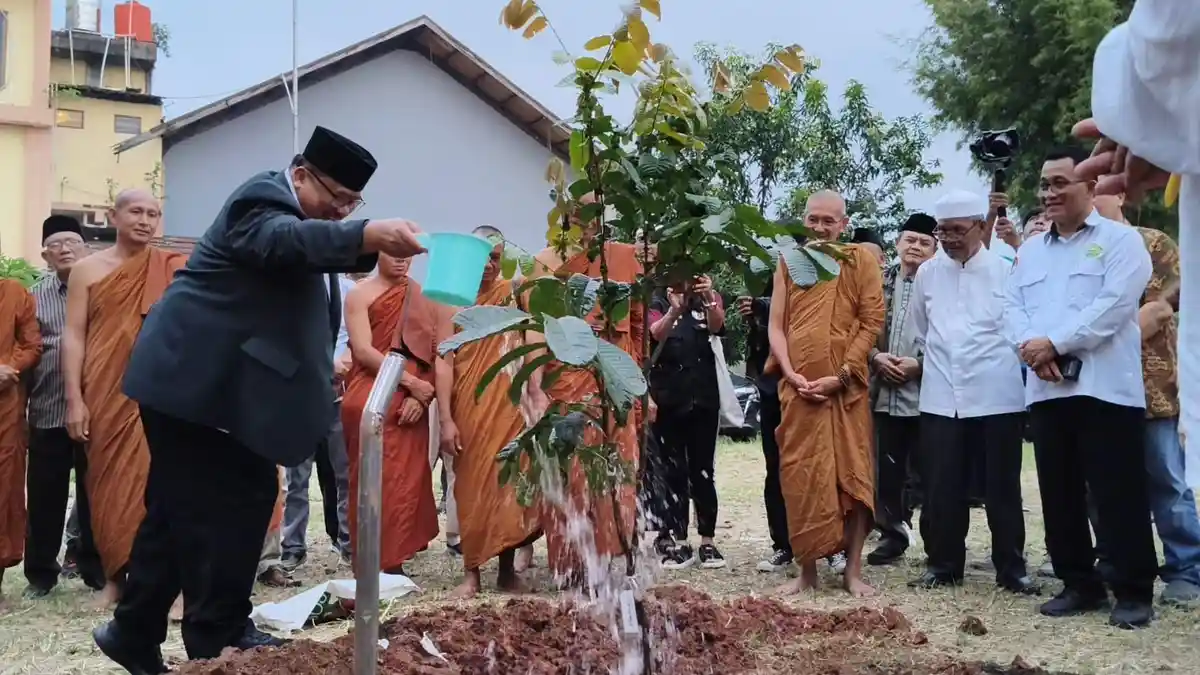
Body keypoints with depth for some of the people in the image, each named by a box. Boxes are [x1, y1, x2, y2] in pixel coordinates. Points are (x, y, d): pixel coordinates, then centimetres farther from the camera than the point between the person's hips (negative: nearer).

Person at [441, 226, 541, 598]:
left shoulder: (514, 293, 4)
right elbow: (443, 362, -4)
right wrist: (445, 419, -11)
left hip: (509, 407, 1)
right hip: (469, 409, -1)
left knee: (508, 484, 2)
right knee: (471, 487, 3)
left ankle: (508, 569, 12)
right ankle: (471, 572, 8)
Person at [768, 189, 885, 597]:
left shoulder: (862, 260, 3)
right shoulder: (789, 262, 10)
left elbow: (871, 323, -3)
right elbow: (776, 325, 7)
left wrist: (841, 376, -11)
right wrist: (791, 374, -7)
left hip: (846, 388, -2)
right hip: (799, 388, 2)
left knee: (852, 476, 0)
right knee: (800, 479, 3)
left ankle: (853, 568, 9)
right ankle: (807, 568, 12)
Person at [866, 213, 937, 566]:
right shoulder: (879, 282, 10)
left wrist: (919, 363, -14)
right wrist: (875, 356, -5)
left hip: (925, 393, -4)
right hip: (884, 392, 4)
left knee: (927, 471, 1)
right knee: (887, 470, 10)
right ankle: (892, 533, 22)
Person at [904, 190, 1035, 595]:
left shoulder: (1006, 270, -4)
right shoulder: (927, 273, 8)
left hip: (997, 398, -3)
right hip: (940, 399, 3)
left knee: (1002, 488, 6)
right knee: (941, 489, 6)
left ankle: (1011, 569, 16)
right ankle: (943, 565, 19)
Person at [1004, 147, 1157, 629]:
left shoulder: (1120, 240, 0)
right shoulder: (1031, 250, 20)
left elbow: (1114, 305, -12)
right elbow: (1013, 307, 10)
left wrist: (1053, 343, -15)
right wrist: (1029, 347, -11)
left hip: (1104, 387, -6)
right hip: (1046, 389, 6)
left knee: (1117, 495, -4)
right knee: (1060, 493, 10)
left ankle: (1133, 591, 6)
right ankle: (1080, 584, 20)